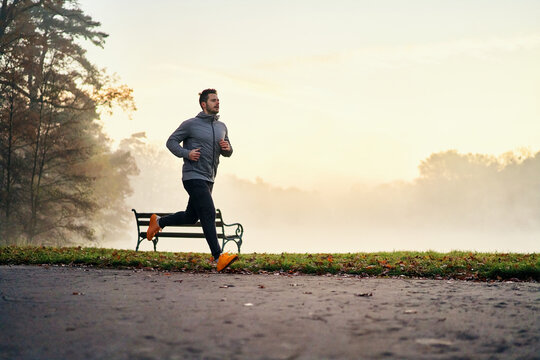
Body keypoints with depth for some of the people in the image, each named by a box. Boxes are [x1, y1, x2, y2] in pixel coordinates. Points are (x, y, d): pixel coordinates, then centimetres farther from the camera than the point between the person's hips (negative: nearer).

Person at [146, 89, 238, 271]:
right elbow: (171, 141, 0)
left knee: (191, 217, 17)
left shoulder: (222, 127, 13)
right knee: (208, 214, -15)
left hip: (208, 179, 8)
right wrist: (186, 153, -16)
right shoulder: (190, 124, -5)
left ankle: (159, 221, 40)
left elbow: (228, 152, 21)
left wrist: (227, 148, -3)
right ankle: (219, 258, -15)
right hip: (193, 176, -8)